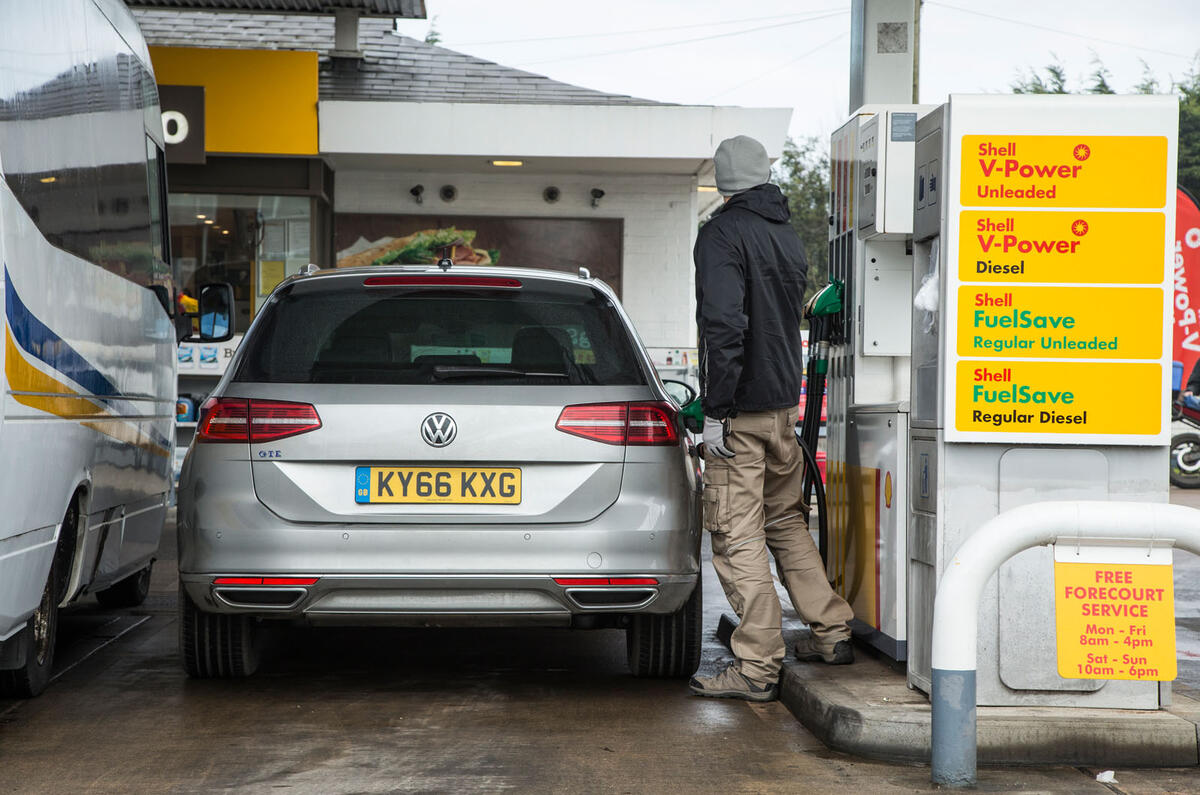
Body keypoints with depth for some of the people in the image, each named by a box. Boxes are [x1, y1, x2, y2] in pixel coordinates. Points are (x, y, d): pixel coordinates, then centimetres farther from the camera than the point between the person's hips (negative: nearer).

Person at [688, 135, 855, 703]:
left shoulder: (722, 233, -13)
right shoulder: (789, 237, 13)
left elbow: (724, 326, -23)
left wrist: (715, 411, -20)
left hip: (742, 411, -8)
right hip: (785, 403, 8)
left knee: (738, 537, -4)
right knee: (785, 521, 21)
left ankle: (758, 667, -2)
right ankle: (831, 634, 26)